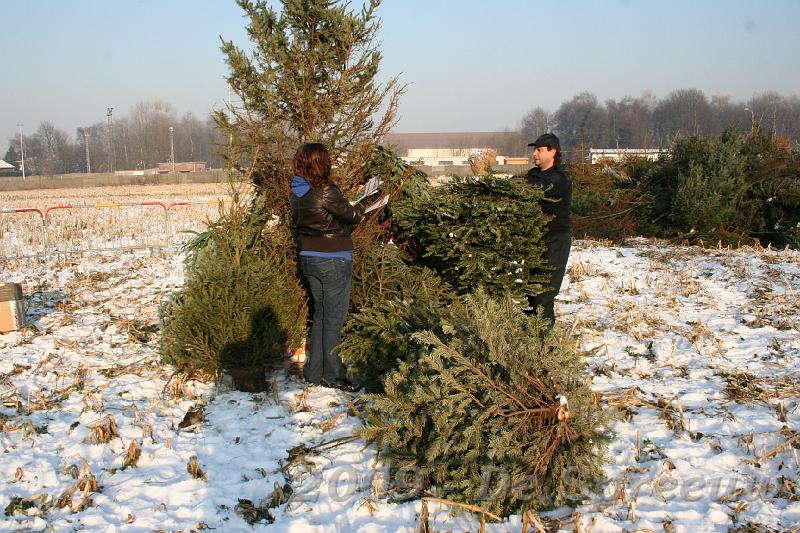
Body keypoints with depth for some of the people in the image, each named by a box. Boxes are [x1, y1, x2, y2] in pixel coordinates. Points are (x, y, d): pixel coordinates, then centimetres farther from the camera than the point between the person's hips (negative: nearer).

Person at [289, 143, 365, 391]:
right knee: (334, 317, 1)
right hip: (333, 260, -8)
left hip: (308, 258, 8)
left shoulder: (296, 193, 5)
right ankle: (332, 375, 7)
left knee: (320, 314, 17)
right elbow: (350, 215, -10)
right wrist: (359, 207, 14)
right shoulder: (326, 191, -19)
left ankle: (314, 372, 22)